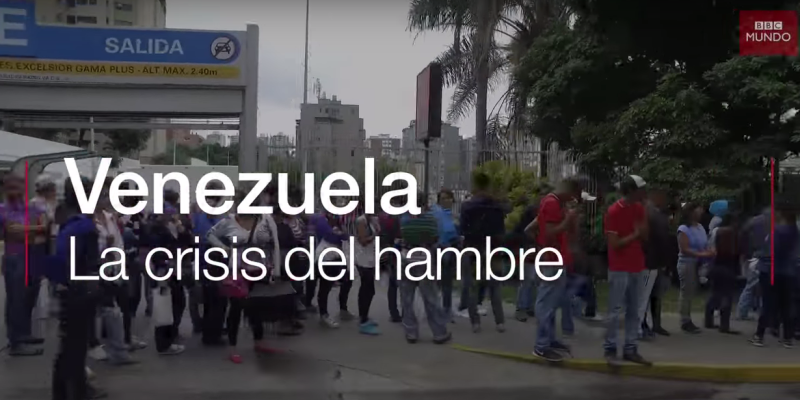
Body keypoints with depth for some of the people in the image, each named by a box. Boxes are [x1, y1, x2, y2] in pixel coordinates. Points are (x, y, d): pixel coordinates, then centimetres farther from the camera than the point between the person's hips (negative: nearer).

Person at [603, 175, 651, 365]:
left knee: (634, 311, 7)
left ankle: (630, 349, 13)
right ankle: (610, 349, 4)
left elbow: (644, 235, 9)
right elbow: (614, 244, -15)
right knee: (615, 310, -3)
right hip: (619, 269, -7)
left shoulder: (639, 208, 8)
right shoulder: (613, 212, -14)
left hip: (637, 267, 7)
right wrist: (635, 235, -9)